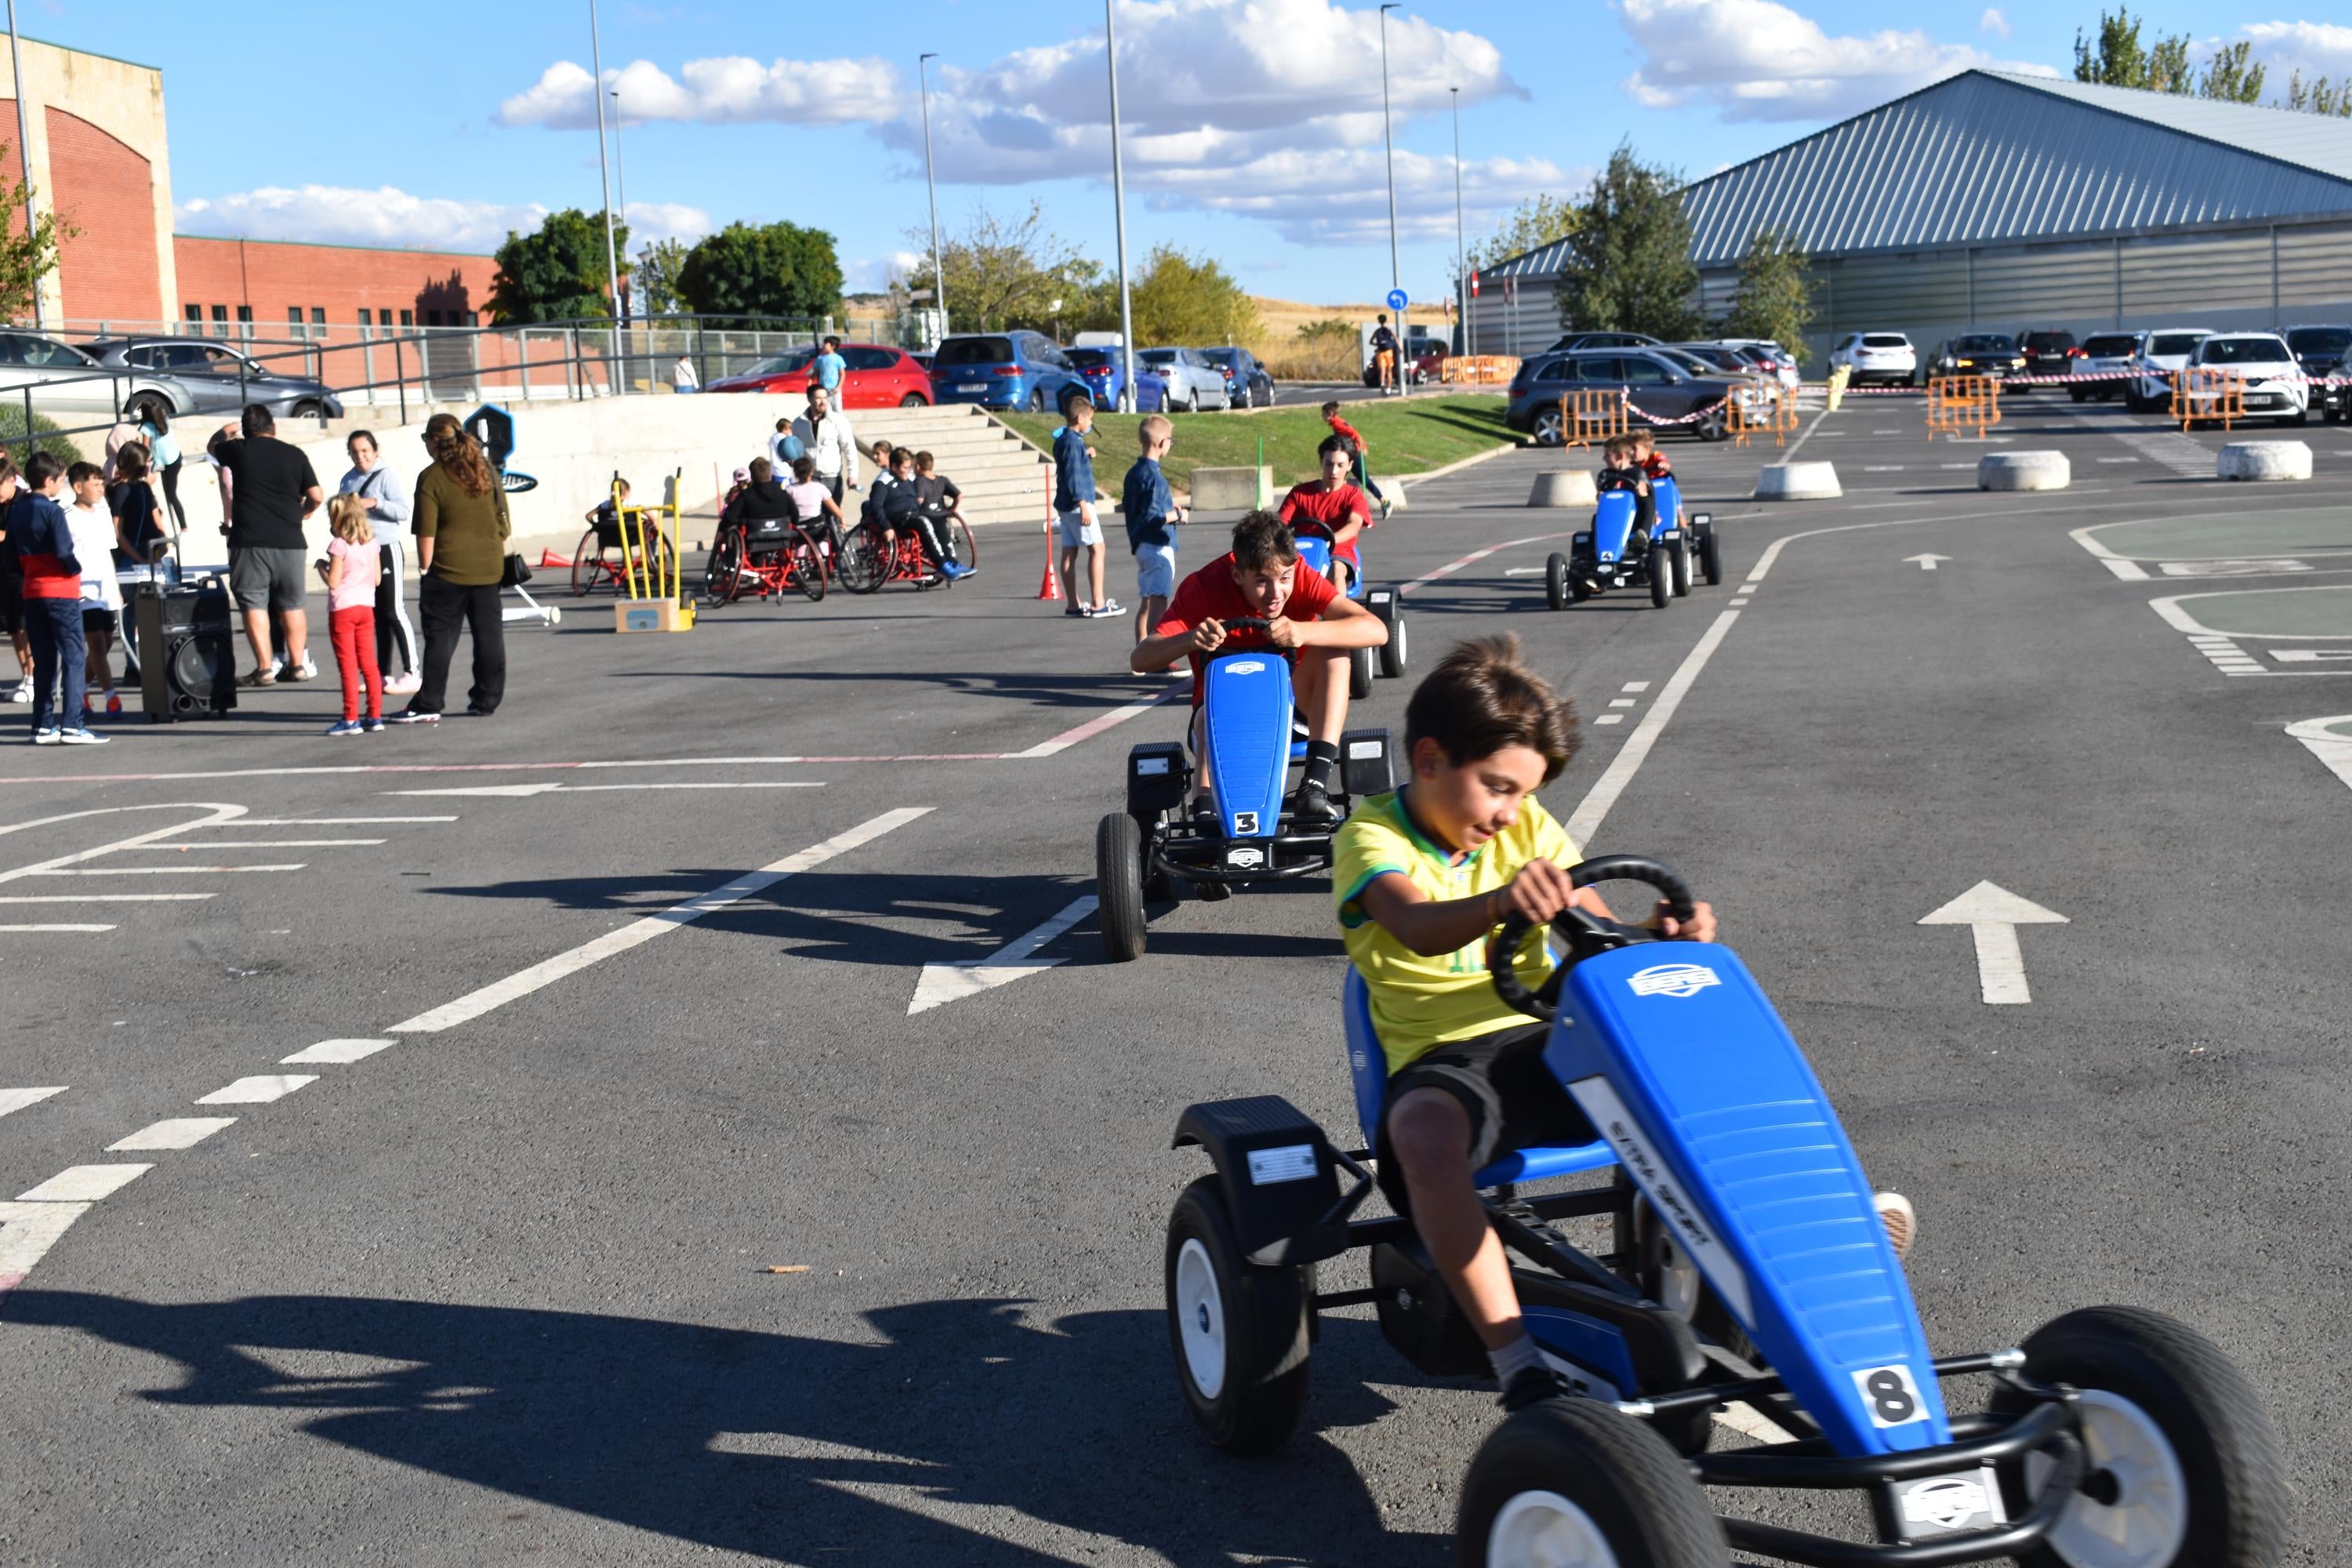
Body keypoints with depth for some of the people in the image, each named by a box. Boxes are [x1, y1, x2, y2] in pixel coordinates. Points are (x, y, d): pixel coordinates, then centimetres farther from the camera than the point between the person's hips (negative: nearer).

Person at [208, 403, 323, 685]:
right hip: (289, 541, 2)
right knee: (292, 605, 12)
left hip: (250, 543, -2)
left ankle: (264, 668, -3)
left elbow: (212, 446, 23)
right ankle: (298, 664, 14)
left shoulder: (239, 450, 1)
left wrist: (226, 431, 43)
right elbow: (317, 496, 4)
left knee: (254, 605, 1)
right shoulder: (295, 455, 3)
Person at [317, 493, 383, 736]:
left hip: (342, 609, -6)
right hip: (366, 607, 6)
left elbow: (333, 581, -14)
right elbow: (377, 578, 8)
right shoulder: (372, 543, 5)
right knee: (368, 664, 11)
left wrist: (322, 566, 3)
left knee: (348, 666, -2)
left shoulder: (340, 545, -13)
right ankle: (375, 716, 13)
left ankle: (351, 719, -2)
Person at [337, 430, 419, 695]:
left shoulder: (386, 476, -6)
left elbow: (403, 510, -13)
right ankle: (383, 674, 15)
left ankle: (411, 672, -5)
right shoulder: (348, 479, 13)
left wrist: (375, 503, -23)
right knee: (376, 615, 10)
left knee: (394, 612, -7)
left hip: (386, 549, -7)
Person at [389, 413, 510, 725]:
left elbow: (426, 534, -12)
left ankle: (429, 705, 0)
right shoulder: (486, 469, 8)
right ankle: (487, 700, 16)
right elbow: (504, 521, 13)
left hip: (449, 570, -5)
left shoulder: (431, 478, -9)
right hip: (489, 567, 5)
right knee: (489, 634, 10)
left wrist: (426, 568, -3)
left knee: (440, 637, -1)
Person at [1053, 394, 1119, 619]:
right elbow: (1073, 476, -20)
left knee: (1069, 552, 9)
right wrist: (1083, 505, -22)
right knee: (1096, 549, -7)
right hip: (1078, 504, -10)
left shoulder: (1062, 440, 14)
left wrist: (1086, 456, 7)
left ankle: (1073, 603, 12)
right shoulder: (1073, 442, -15)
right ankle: (1098, 604, -10)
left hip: (1064, 505, 10)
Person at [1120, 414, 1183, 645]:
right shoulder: (1154, 476, -18)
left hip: (1141, 545, 9)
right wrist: (1177, 515, -9)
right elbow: (1151, 516, -23)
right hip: (1159, 546, -9)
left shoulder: (1133, 473, 10)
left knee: (1146, 602, 14)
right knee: (1159, 602, -7)